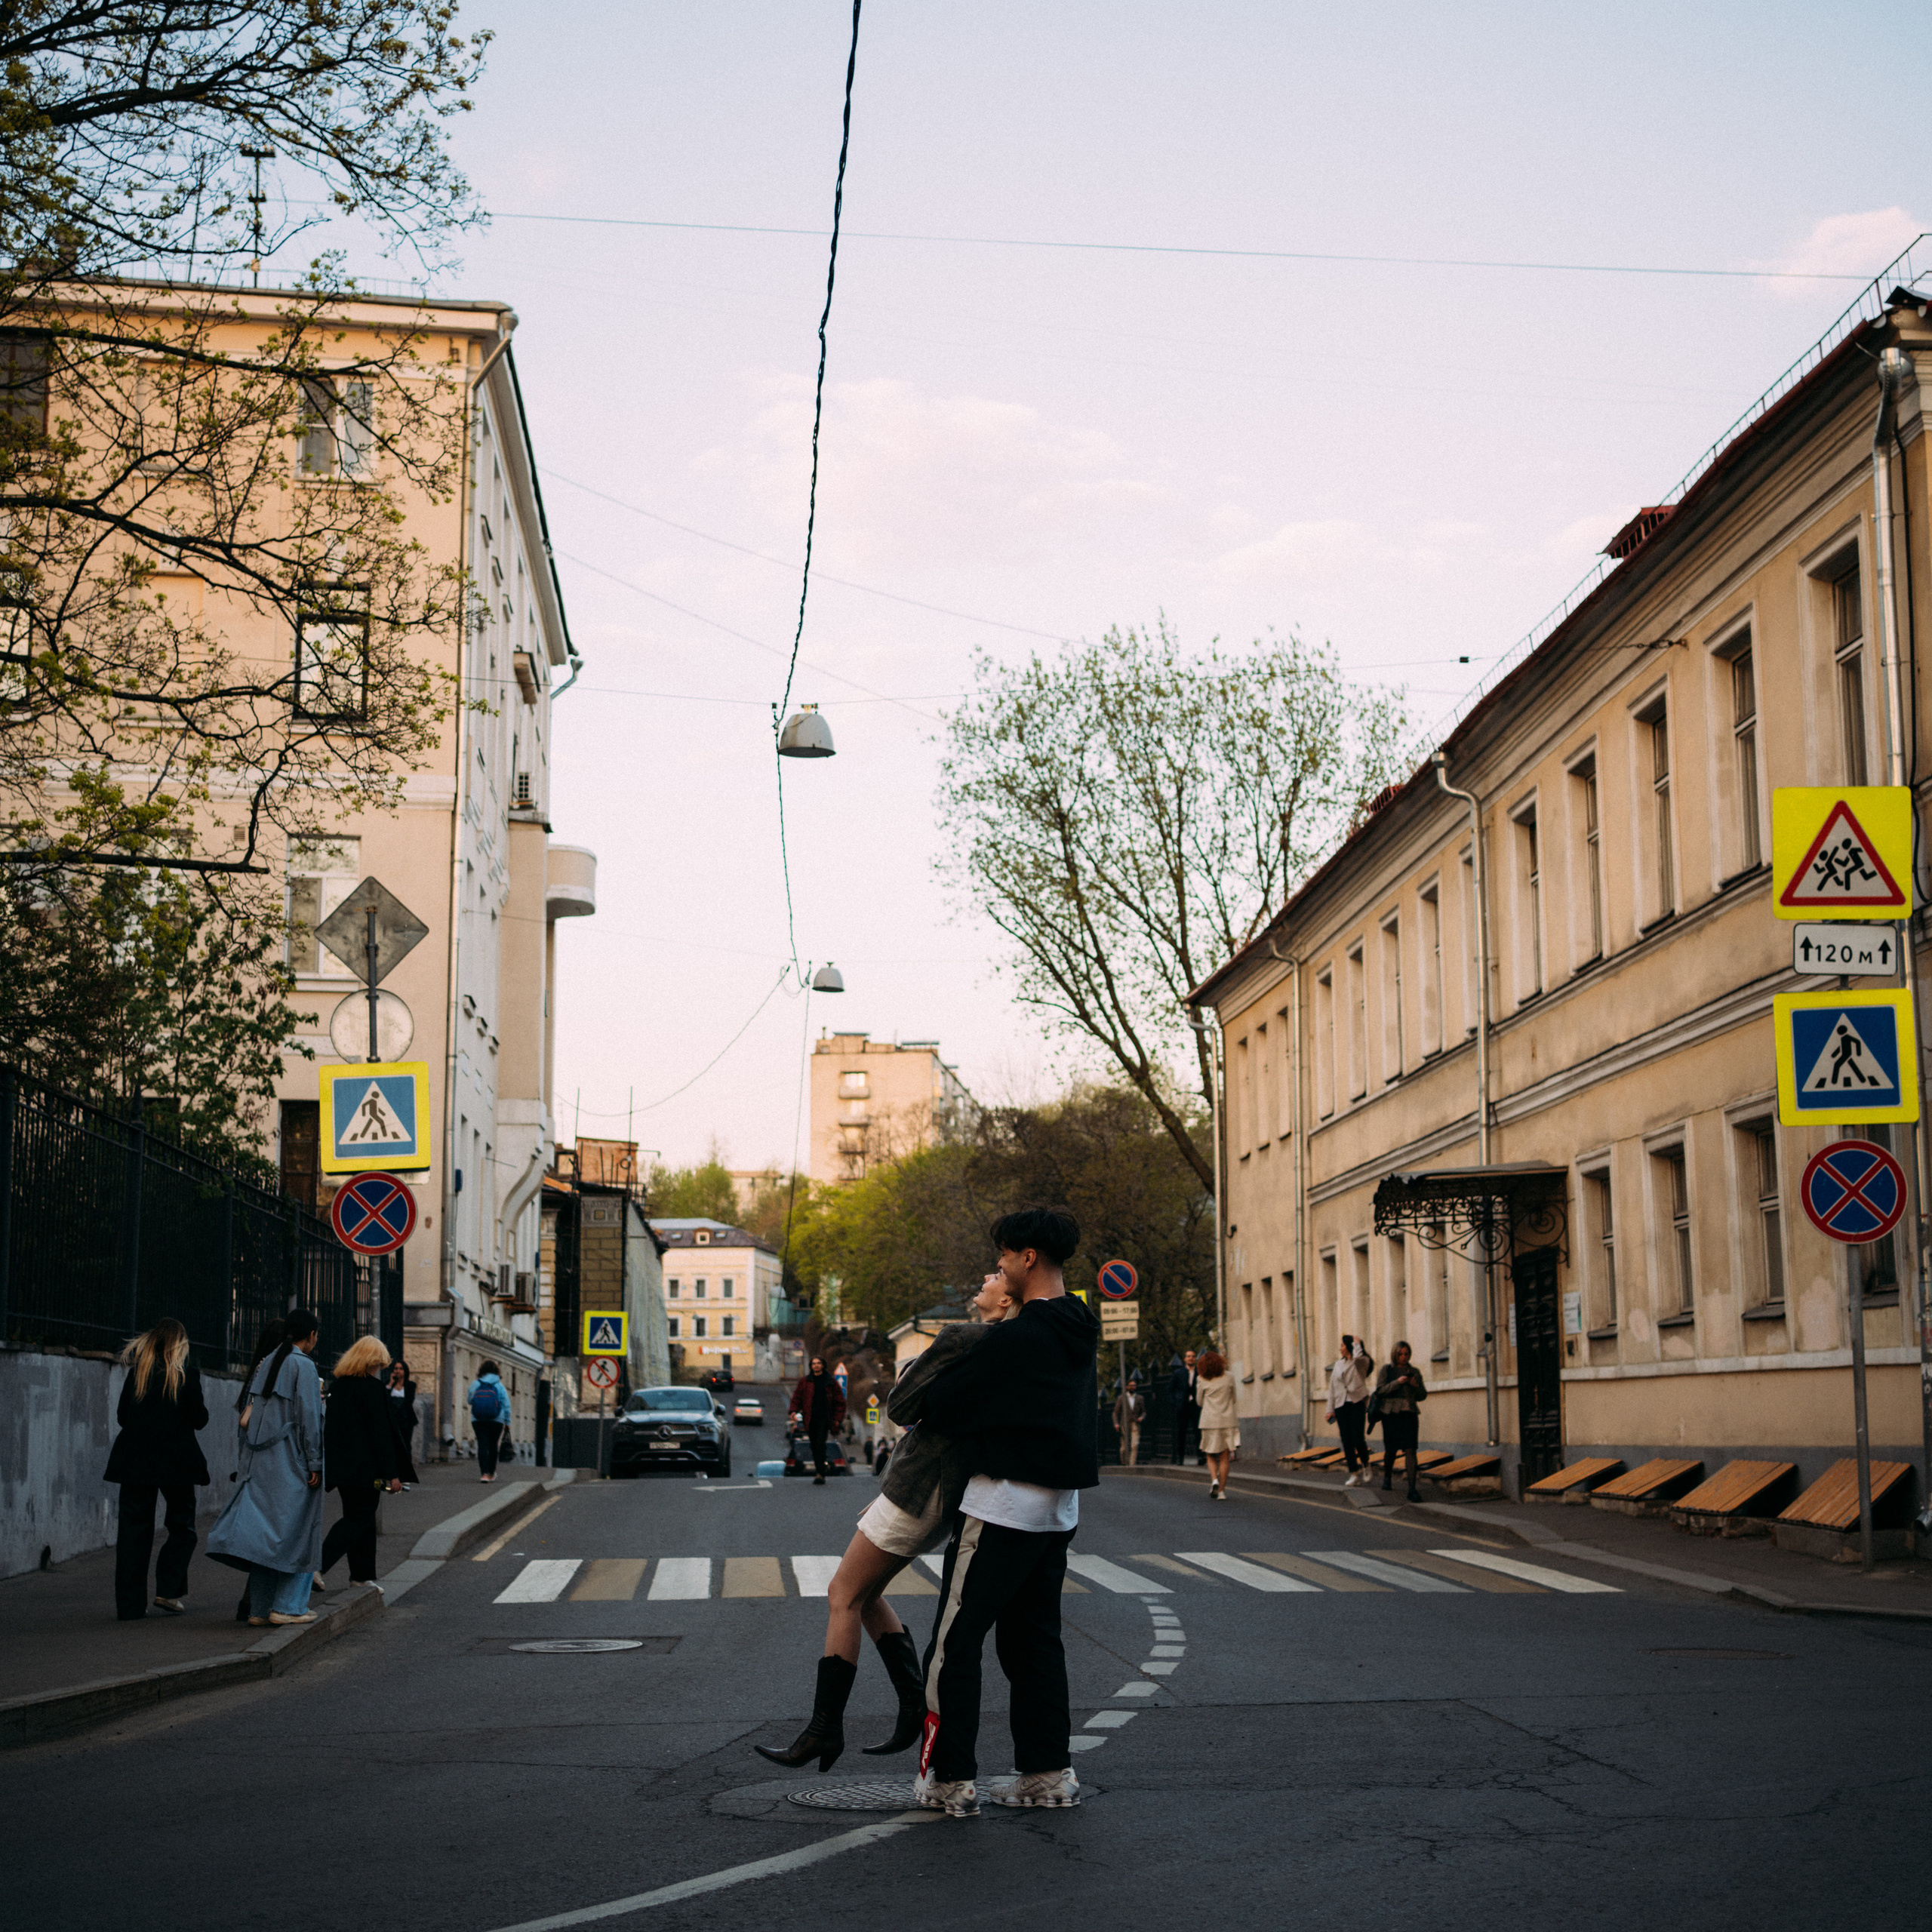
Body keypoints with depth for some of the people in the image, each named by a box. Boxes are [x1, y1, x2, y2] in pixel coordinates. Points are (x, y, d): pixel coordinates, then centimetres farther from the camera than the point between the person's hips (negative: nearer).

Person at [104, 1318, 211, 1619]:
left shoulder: (136, 1371, 3)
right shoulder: (187, 1373, -5)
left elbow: (122, 1416, 7)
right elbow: (199, 1420, -3)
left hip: (134, 1458, 3)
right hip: (176, 1461, -3)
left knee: (134, 1529, 5)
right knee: (182, 1526, 12)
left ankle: (130, 1604, 4)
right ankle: (168, 1591, 0)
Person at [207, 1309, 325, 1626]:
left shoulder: (265, 1365, 12)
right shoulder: (303, 1366, -8)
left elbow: (247, 1417, 11)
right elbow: (309, 1417, -13)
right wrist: (314, 1463, -11)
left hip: (259, 1461, 7)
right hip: (291, 1463, -7)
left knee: (263, 1530, 8)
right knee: (297, 1532, 1)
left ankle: (259, 1608, 8)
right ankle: (287, 1606, -1)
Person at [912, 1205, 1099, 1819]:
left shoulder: (1019, 1336, -18)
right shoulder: (1078, 1333, 11)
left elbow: (949, 1401, -12)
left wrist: (916, 1410, 8)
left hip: (1004, 1504, -9)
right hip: (1058, 1507, 9)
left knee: (955, 1640, -1)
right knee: (1034, 1636, 17)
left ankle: (949, 1779, 0)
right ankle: (1049, 1771, 17)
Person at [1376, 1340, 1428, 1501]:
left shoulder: (1415, 1372, 12)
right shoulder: (1385, 1371, 6)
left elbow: (1423, 1396, 15)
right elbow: (1380, 1391, -6)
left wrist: (1416, 1386, -6)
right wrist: (1397, 1382, -17)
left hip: (1409, 1414, 1)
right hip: (1391, 1414, -1)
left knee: (1410, 1450, -12)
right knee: (1390, 1450, 7)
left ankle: (1412, 1489, -15)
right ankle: (1387, 1477, 38)